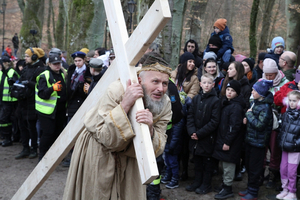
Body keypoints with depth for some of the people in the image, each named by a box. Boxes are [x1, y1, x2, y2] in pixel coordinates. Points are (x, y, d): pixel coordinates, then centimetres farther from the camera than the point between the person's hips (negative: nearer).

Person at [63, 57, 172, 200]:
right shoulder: (117, 91, -27)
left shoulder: (165, 105, -13)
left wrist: (150, 130, -38)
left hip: (127, 158, 4)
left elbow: (157, 151, -16)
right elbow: (105, 139, -30)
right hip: (96, 153, -3)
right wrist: (124, 105, -40)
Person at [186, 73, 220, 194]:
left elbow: (214, 121, -13)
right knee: (197, 161, 15)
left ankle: (206, 185, 22)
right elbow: (190, 116, 3)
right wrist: (192, 131, -11)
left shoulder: (215, 101, -9)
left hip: (207, 138, -4)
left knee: (207, 161, 9)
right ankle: (197, 182, 29)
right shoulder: (196, 99, 5)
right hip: (195, 137, 4)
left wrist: (200, 133, -15)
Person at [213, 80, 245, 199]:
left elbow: (234, 127, -20)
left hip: (230, 142, -9)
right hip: (222, 140, 9)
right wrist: (220, 140, 15)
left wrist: (227, 142, -19)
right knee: (224, 163, 17)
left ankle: (227, 189, 9)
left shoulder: (236, 107, -16)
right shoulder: (226, 104, 13)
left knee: (228, 165, -1)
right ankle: (225, 184, 29)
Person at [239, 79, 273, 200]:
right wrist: (247, 119, -1)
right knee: (248, 166, 18)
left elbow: (260, 125, -26)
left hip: (258, 142, -8)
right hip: (250, 139, 8)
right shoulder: (255, 102, 5)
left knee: (254, 168, 3)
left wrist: (249, 114, -17)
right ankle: (250, 189, 33)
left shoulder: (265, 107, -20)